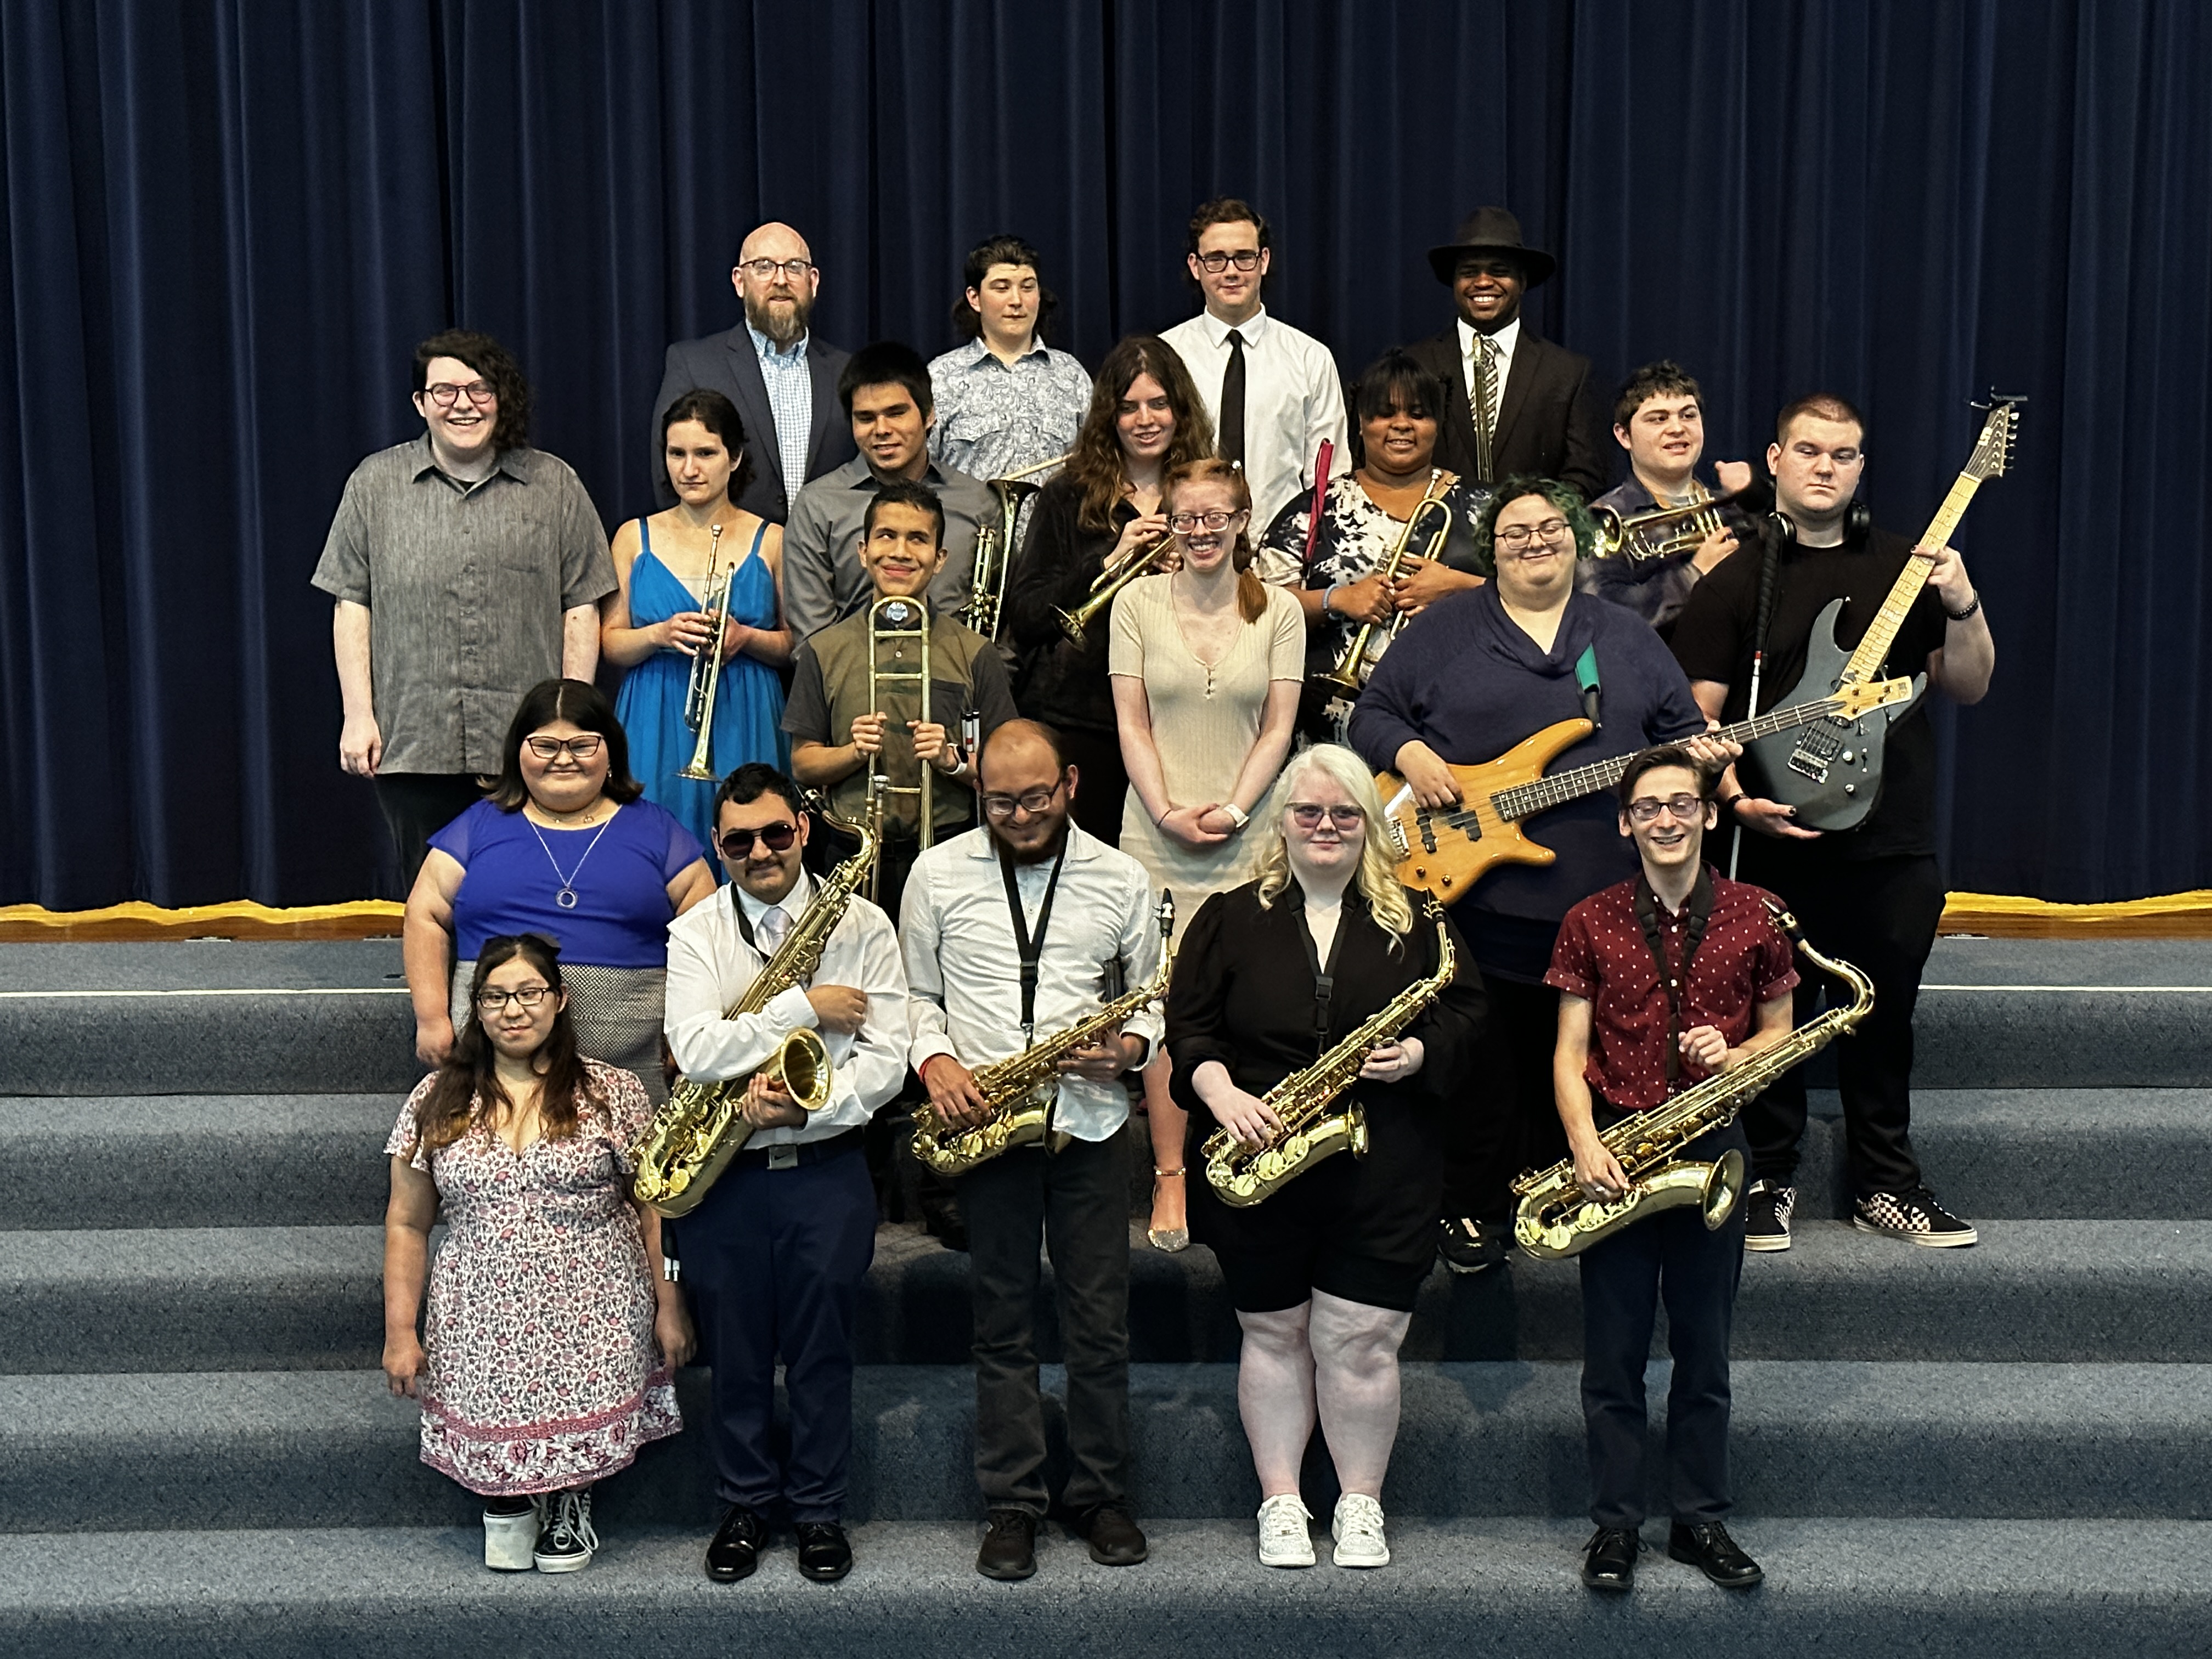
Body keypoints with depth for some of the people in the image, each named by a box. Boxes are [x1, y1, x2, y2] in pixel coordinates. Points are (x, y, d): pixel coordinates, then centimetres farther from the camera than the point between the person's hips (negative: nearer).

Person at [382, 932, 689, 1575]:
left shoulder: (613, 1093, 3)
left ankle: (570, 1499, 19)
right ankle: (508, 1496, 18)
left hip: (590, 1323, -1)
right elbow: (407, 1225, 10)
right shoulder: (436, 1102, 7)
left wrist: (670, 1306, 1)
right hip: (483, 1327, 1)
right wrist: (400, 1331, 6)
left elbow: (654, 1208, 6)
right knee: (494, 1440, -16)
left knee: (581, 1436, -15)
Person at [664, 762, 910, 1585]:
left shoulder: (862, 924, 0)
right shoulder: (696, 933, 1)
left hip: (828, 1169, 0)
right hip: (724, 1173, 1)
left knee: (822, 1349, 8)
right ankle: (745, 1503, 28)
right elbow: (698, 1053, -14)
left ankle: (819, 1509, 24)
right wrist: (804, 1007, -16)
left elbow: (886, 1056, -6)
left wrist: (807, 1109, -18)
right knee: (735, 1352, 11)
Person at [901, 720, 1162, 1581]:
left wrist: (1129, 1047, -10)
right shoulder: (938, 874, 4)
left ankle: (1101, 1495, 19)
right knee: (1003, 1322, 6)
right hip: (984, 1125, 0)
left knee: (1100, 1320, 4)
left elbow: (1151, 998, 10)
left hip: (1092, 1122, 0)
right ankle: (1013, 1504, 15)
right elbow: (915, 992, 9)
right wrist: (934, 1059, -9)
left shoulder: (1123, 879, 4)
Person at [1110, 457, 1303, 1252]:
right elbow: (1132, 723, 2)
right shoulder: (1137, 603, 5)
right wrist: (1168, 812, -8)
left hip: (1249, 833, 0)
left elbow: (1278, 728, 2)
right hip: (1157, 834, 0)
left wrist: (1233, 810, -9)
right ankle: (1170, 1177, 6)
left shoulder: (1279, 611, 6)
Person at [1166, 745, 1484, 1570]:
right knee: (1274, 1334, 9)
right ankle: (1280, 1502, 22)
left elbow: (1466, 1013, 9)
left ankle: (1361, 1503, 19)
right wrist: (1222, 1095, -15)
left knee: (1362, 1340, 1)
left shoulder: (1413, 923, 8)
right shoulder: (1230, 919, 5)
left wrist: (1421, 1053, -11)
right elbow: (1188, 1024, 1)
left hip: (1382, 1174, 0)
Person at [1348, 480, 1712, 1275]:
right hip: (1472, 888, -2)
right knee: (1483, 1059, 3)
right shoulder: (1441, 630, 7)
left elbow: (1683, 730, 17)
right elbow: (1373, 713, 7)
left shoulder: (1627, 638, 15)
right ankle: (1473, 1209, 17)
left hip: (1599, 902, 3)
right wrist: (1410, 753, -13)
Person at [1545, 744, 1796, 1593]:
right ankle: (1615, 1524, 15)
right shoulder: (1590, 922, 2)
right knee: (1612, 1355, 5)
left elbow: (1780, 1029, 11)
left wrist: (1734, 1055, -11)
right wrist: (1584, 1143, -14)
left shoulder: (1751, 916, 3)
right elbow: (1570, 1053, 0)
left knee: (1704, 1350, 10)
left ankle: (1702, 1520, 22)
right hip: (1614, 1151, 0)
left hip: (1711, 1148, 1)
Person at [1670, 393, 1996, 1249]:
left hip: (1894, 846, 3)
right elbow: (1697, 715, -3)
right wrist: (1737, 798, -17)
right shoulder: (1735, 581, 1)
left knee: (1884, 1017, 11)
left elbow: (1968, 688, 11)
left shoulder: (1906, 567, 11)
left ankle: (1886, 1182, 24)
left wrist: (1963, 608, -6)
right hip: (1778, 843, -3)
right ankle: (1770, 1179, 19)